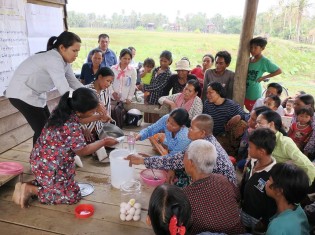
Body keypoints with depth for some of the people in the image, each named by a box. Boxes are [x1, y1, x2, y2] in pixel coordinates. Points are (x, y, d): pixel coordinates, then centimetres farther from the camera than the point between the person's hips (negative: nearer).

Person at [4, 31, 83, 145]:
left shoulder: (63, 60, 0)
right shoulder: (53, 59, -29)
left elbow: (74, 83, 0)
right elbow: (65, 90, -36)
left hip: (36, 93, 9)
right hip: (22, 94, -9)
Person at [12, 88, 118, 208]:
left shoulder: (61, 111, -7)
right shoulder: (73, 129, -31)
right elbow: (82, 151, -14)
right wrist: (104, 142, -4)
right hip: (49, 168, -9)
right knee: (73, 196, 5)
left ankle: (28, 185, 15)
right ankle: (30, 189, 2)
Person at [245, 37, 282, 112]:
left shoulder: (264, 61, -12)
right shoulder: (249, 59, 5)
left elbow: (279, 71, -7)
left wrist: (264, 77, -9)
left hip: (254, 94, -6)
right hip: (245, 92, 6)